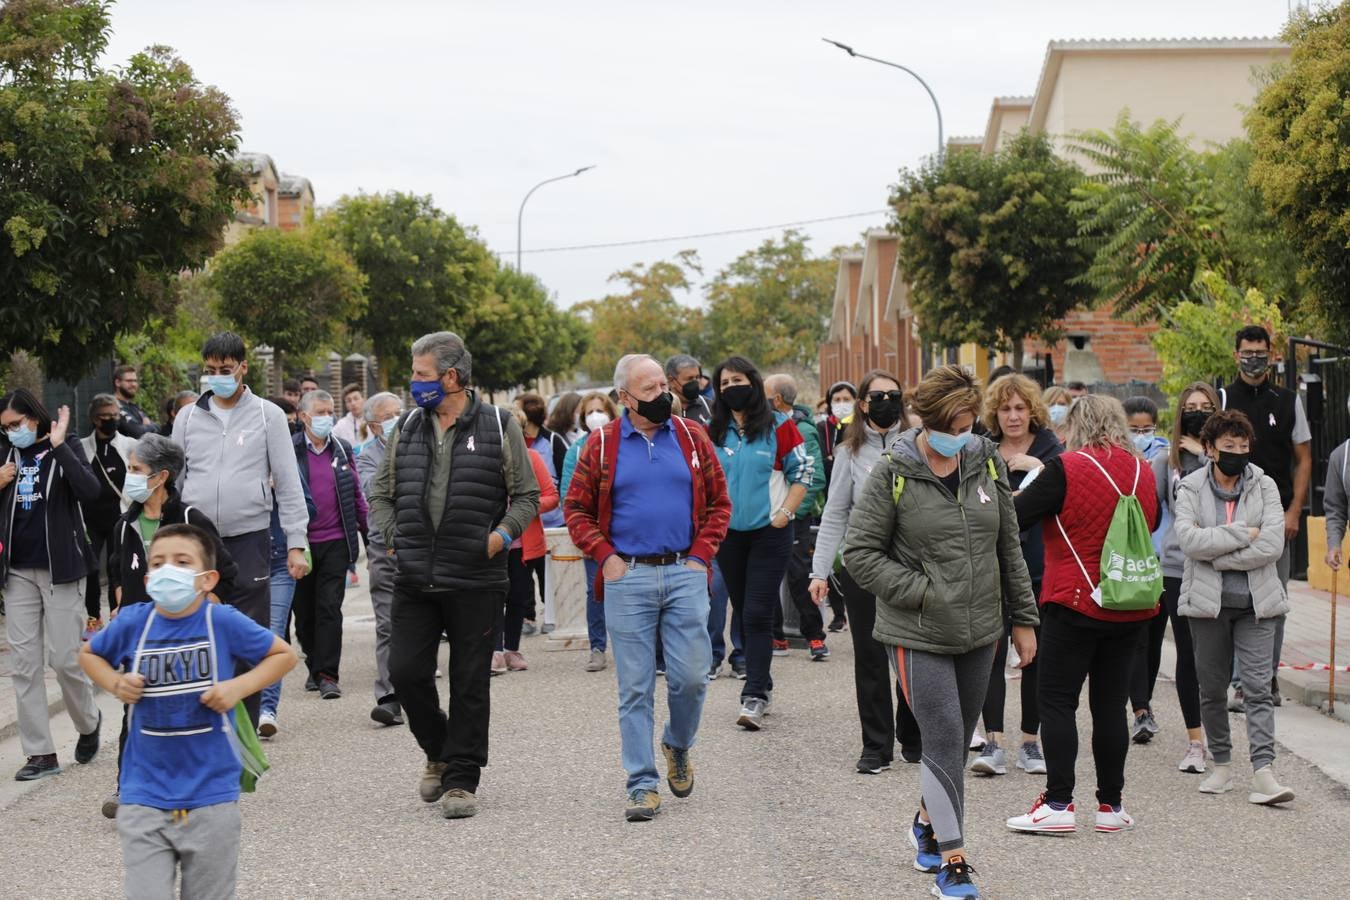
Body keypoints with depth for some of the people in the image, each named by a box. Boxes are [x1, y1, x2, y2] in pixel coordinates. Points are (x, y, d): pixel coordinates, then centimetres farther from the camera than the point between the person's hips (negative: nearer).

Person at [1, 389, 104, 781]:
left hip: (61, 569, -5)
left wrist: (60, 445, -23)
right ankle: (40, 753, 7)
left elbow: (90, 491, -22)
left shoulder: (65, 450, -4)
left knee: (64, 658, -3)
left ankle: (88, 722, 25)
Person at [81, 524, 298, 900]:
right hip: (145, 796, 1)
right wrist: (115, 683, -1)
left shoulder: (224, 623, -9)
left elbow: (284, 654, 4)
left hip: (211, 797, -1)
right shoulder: (132, 623, -3)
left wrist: (239, 687, -10)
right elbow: (88, 653, 18)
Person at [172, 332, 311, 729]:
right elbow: (173, 481, 14)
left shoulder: (268, 416, 3)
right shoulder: (188, 418, 10)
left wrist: (296, 544, -4)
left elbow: (288, 484, 2)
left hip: (249, 540, -2)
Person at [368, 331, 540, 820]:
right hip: (415, 578, 3)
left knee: (470, 683, 2)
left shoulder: (498, 426, 0)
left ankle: (461, 779, 13)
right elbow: (381, 495, 17)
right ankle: (439, 753, 24)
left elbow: (526, 496, 4)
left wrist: (501, 535, -10)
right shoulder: (406, 428, 10)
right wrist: (395, 537, 2)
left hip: (475, 581, -3)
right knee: (406, 671, -1)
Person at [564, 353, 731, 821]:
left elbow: (719, 503, 10)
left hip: (684, 573, 1)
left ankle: (678, 746, 28)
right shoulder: (602, 445, 2)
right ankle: (642, 784, 7)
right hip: (628, 578, -1)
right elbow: (577, 509, 8)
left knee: (690, 678, -2)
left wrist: (701, 554, 0)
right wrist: (605, 556, -4)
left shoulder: (692, 438, 6)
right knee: (635, 689, 1)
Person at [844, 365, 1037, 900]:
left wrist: (1023, 619, 13)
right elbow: (860, 553, -9)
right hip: (918, 635, -5)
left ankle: (928, 824, 40)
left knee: (957, 741, 16)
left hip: (978, 633, 5)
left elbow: (1009, 548, 12)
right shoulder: (894, 473, -10)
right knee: (944, 743, -8)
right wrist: (924, 593, -14)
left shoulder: (987, 463, 4)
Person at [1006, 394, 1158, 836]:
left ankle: (1058, 804, -3)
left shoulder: (1066, 469, -13)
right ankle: (1111, 805, 13)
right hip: (1131, 608, 5)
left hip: (1075, 603, -5)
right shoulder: (1143, 471, 6)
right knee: (1110, 703, 10)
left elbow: (1015, 518, -11)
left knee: (1058, 701, 0)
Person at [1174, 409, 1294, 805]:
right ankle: (1222, 765, 23)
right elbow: (1189, 540, -15)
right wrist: (1243, 534, -16)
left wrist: (1217, 556, -12)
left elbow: (1273, 545, -10)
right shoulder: (1191, 488, 1)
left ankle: (1263, 771, -13)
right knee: (1212, 688, 9)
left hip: (1256, 602, 0)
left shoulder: (1264, 487, 3)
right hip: (1207, 602, 1)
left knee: (1258, 686, -8)